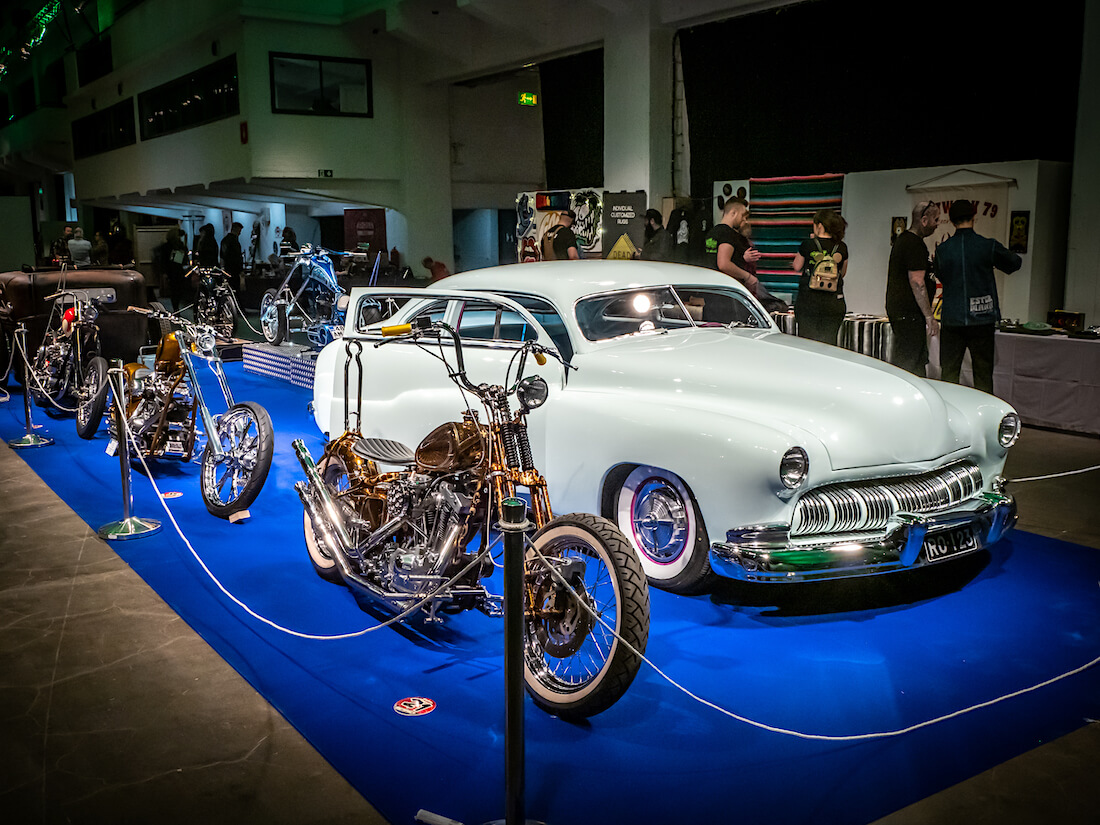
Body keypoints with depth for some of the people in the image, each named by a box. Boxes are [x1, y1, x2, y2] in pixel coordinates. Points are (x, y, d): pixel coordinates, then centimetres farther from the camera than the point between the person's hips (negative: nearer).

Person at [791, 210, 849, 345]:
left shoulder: (808, 244, -8)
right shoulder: (842, 248, 0)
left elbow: (797, 267, 8)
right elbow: (842, 273, 13)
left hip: (808, 300, -2)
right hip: (833, 302, 2)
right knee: (829, 343, 7)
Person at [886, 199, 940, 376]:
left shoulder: (901, 239, 17)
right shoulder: (916, 245, -16)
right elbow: (917, 283, -21)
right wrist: (929, 317, -20)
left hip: (896, 307, 11)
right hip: (909, 314, -11)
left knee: (919, 361, 15)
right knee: (906, 364, -8)